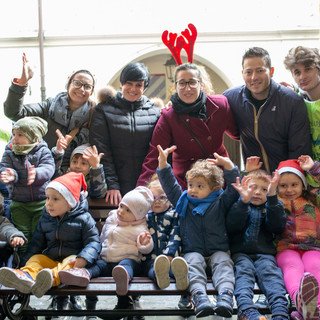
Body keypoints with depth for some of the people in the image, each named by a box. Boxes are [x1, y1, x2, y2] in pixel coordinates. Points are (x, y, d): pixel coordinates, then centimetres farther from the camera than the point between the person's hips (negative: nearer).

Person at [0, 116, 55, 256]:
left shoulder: (43, 151, -5)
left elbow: (48, 169, -18)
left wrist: (36, 174, -40)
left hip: (41, 202, -2)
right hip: (19, 204, 2)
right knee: (22, 234, 7)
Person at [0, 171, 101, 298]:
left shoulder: (84, 219, -1)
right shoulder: (45, 219, 13)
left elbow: (93, 242, -6)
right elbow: (36, 244, 19)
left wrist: (83, 259, -25)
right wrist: (24, 263, 8)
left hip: (72, 258, -4)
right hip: (50, 259, 5)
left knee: (71, 261, -34)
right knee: (36, 258, -20)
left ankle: (52, 277, -65)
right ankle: (26, 275, -54)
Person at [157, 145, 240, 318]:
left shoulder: (220, 202, 9)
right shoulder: (183, 200, 14)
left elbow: (234, 188, -4)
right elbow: (169, 184, 10)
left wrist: (228, 166, -18)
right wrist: (163, 162, -2)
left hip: (218, 250, 0)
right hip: (193, 251, 1)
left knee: (223, 264, -29)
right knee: (194, 264, -30)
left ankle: (225, 297, -50)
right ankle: (200, 298, -52)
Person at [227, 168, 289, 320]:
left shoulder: (270, 208, 23)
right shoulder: (238, 206, 18)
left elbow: (278, 227, 1)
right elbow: (232, 226, -3)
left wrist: (272, 197, -8)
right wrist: (243, 201, -16)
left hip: (265, 254, 1)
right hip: (240, 253, -1)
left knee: (270, 272, -28)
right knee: (244, 270, -31)